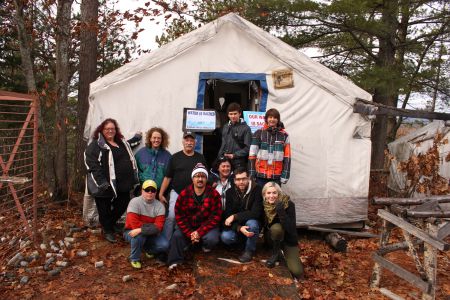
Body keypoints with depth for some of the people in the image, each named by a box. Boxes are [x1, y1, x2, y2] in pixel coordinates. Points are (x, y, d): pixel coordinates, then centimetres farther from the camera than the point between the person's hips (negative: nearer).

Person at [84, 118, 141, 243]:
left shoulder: (122, 143, 14)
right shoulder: (96, 145, -10)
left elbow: (131, 144, 40)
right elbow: (92, 166, -18)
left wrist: (137, 138, 27)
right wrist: (102, 183, -23)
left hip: (123, 185, 7)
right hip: (106, 185, -7)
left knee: (123, 206, 18)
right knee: (105, 209, 10)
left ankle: (112, 223, 45)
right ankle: (108, 230, 34)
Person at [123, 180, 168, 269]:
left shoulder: (159, 206, -9)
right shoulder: (135, 202, -18)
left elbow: (158, 227, -20)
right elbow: (135, 224, -26)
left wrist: (142, 229, -33)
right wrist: (151, 226, -18)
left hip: (151, 235, 3)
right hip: (132, 232, -3)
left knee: (164, 245, -20)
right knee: (139, 235, -37)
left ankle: (148, 249, 15)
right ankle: (135, 259, -8)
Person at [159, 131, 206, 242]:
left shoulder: (200, 158, 7)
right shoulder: (175, 157, 2)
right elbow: (167, 177, 2)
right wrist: (161, 194, -1)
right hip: (177, 193, -2)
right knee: (171, 217, -11)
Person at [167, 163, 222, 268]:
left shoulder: (214, 194, -12)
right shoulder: (184, 194, -8)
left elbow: (215, 217, -13)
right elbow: (179, 216, -8)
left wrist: (199, 232, -22)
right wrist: (190, 234, -19)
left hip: (207, 226, -1)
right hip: (188, 226, 1)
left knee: (212, 239, -28)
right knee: (177, 235, -23)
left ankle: (206, 247, 10)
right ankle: (174, 261, -3)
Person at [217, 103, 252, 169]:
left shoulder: (245, 128, -5)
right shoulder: (225, 127, 13)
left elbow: (247, 148, -9)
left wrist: (234, 155, -15)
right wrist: (220, 157, 12)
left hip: (239, 163, -5)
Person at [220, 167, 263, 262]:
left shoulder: (257, 190, -16)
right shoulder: (230, 192, -5)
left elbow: (256, 213, -24)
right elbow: (228, 215, -10)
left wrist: (234, 217, -26)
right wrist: (239, 228, -29)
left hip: (253, 223, -2)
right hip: (236, 226, 3)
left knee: (251, 223, -36)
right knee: (225, 237, -26)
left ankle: (249, 250, -8)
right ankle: (242, 240, 9)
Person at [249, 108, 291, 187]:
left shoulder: (284, 135, 3)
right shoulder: (259, 133, 1)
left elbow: (287, 156, 4)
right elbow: (252, 154, 2)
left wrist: (285, 175, 0)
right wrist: (251, 174, -1)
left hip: (276, 175, 0)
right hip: (261, 175, 0)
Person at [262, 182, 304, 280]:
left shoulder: (288, 204, -22)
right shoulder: (264, 205, -12)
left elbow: (291, 229, -31)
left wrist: (281, 212, -41)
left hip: (288, 239, -1)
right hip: (273, 238, 1)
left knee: (297, 272, -19)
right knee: (276, 227, -35)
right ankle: (276, 253, -7)